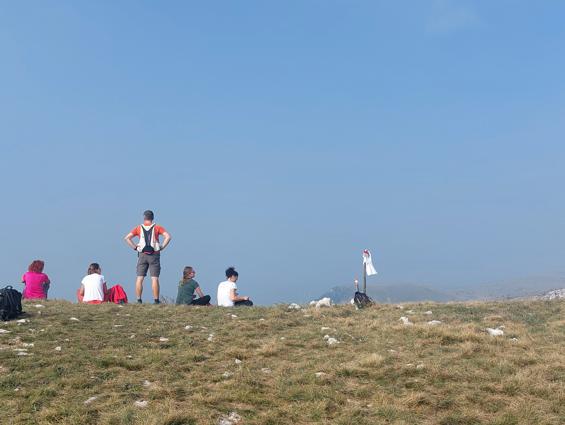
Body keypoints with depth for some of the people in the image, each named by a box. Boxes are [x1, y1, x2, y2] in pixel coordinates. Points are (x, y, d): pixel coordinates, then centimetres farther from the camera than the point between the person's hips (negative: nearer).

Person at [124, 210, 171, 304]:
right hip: (154, 255, -1)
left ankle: (139, 300, 2)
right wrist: (162, 247, -4)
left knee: (139, 278, 5)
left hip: (142, 255, 1)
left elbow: (127, 238, -1)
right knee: (154, 278, -2)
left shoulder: (139, 228, 6)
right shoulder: (157, 227, 3)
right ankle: (156, 300, -4)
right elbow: (168, 237, -10)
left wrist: (134, 247, 2)